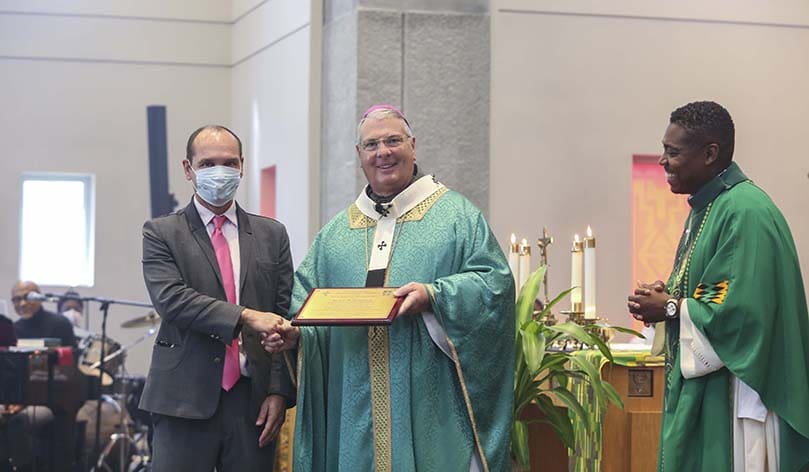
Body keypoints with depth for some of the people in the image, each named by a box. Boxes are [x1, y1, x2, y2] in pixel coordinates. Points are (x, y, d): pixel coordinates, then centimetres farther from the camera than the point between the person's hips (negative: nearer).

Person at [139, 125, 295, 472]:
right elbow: (170, 299, -12)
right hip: (186, 402, -2)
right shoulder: (161, 234, 5)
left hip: (254, 402, 3)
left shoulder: (272, 234, 13)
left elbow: (285, 317, 8)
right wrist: (244, 316, -22)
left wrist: (280, 391, -2)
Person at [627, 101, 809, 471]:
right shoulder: (708, 205, 12)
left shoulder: (745, 212, -19)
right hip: (700, 388, 10)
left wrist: (670, 309, -13)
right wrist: (669, 294, 2)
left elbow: (743, 310, -25)